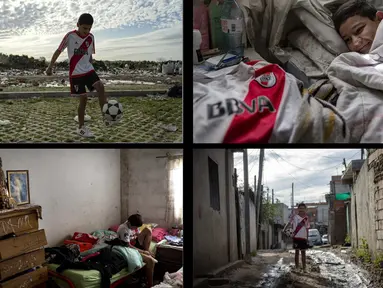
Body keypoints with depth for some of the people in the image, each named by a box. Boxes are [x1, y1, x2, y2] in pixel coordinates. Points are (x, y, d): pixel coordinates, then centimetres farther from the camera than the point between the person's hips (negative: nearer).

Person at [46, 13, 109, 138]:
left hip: (89, 70, 4)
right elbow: (58, 51, -3)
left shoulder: (91, 37, 2)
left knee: (100, 86, -22)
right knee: (83, 98, -6)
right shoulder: (70, 36, -11)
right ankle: (81, 128, 8)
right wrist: (50, 67, 1)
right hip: (75, 73, -4)